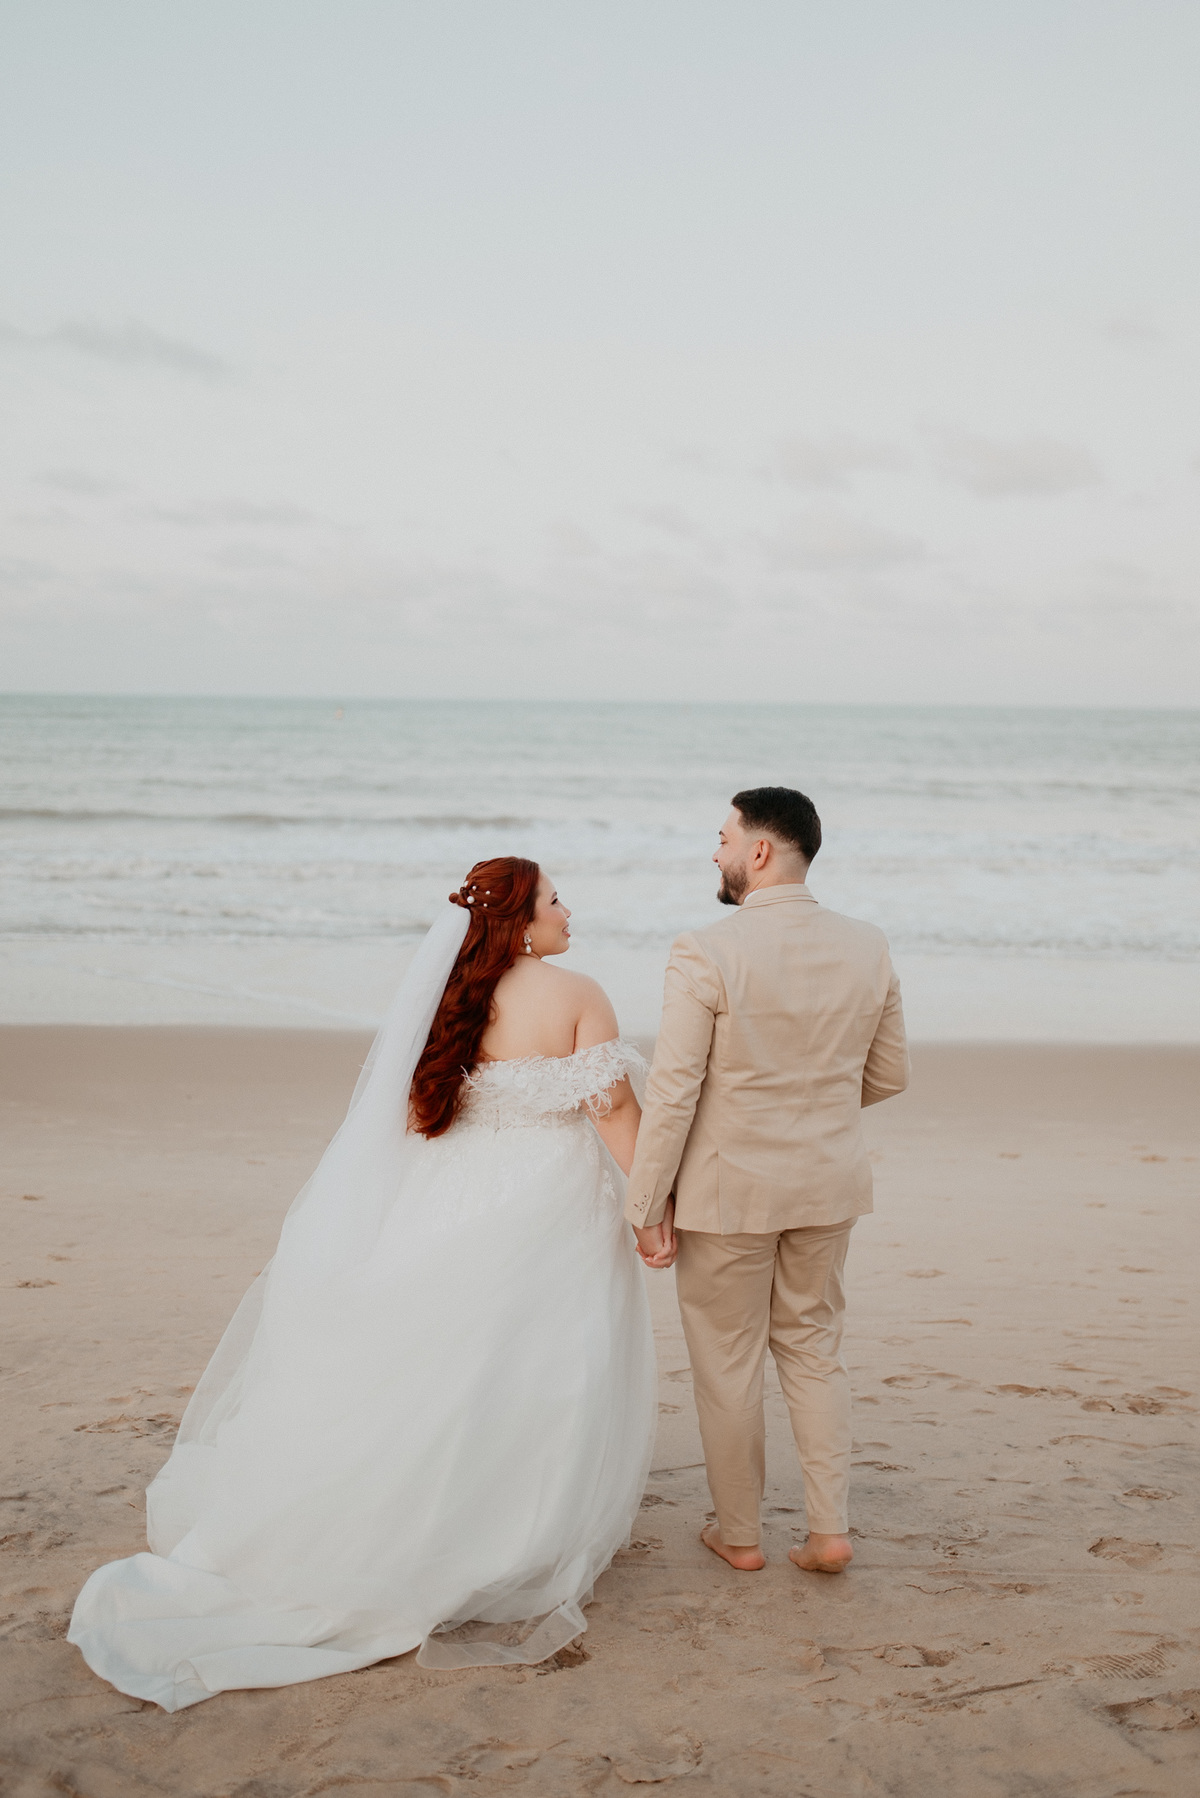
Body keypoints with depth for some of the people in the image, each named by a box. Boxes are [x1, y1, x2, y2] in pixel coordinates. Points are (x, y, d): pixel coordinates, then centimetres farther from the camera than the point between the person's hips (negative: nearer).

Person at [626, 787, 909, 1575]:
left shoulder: (706, 954, -19)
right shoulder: (868, 947, -3)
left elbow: (673, 1092, -18)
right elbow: (889, 1075, 6)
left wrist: (649, 1202, -8)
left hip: (728, 1189, -5)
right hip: (829, 1183, 5)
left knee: (728, 1363, 12)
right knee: (815, 1349, 20)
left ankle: (740, 1533, 26)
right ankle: (830, 1529, 18)